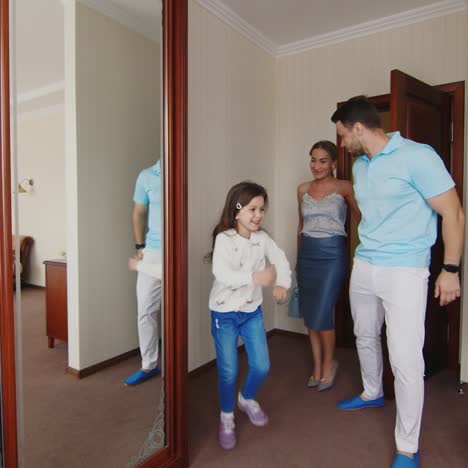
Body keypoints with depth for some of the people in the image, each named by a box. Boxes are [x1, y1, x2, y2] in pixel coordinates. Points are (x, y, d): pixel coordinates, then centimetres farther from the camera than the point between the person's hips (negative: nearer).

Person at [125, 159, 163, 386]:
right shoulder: (147, 176, 3)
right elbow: (139, 213, 9)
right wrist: (140, 246, 3)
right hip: (153, 252, 2)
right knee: (146, 310, 7)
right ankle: (149, 365, 24)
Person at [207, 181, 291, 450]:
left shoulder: (262, 238, -4)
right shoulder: (224, 239, -20)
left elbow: (280, 259, 7)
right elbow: (221, 273, -33)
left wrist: (282, 284, -12)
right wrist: (255, 277, -47)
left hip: (252, 311, 5)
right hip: (225, 313, -4)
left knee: (262, 366, 8)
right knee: (228, 371, 3)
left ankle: (247, 399, 40)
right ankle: (227, 418, 30)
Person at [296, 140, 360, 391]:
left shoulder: (344, 187, -3)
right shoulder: (303, 189, 10)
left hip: (332, 254, -4)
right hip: (307, 253, 5)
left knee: (322, 314, -5)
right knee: (309, 314, 9)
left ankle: (329, 364, 21)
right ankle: (317, 367, 26)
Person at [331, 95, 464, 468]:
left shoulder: (417, 156, -14)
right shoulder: (359, 166, 9)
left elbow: (453, 213, -11)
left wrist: (450, 269, -12)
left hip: (405, 270, -7)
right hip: (363, 267, 8)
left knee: (406, 361, -4)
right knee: (365, 337, 22)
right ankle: (373, 393, 48)